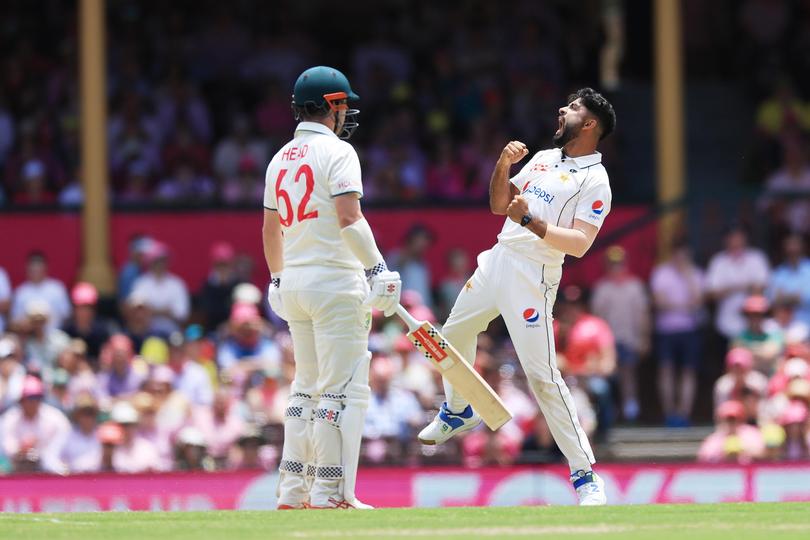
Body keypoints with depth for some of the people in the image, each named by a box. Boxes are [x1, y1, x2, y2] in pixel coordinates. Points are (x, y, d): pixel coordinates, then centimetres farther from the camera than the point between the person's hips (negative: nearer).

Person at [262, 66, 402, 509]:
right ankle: (331, 494, -9)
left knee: (307, 387, 15)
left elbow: (270, 228, 21)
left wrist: (277, 281, 30)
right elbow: (349, 219, -20)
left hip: (293, 283, 8)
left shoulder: (281, 158, 15)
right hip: (334, 282, -8)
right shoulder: (336, 152, -9)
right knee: (344, 390, -6)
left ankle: (293, 491, 12)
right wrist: (378, 269, -17)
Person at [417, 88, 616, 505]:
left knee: (542, 376, -14)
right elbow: (499, 204, 17)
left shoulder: (595, 182, -9)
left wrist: (530, 221, -29)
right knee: (454, 333, 24)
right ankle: (458, 412, 49)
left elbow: (579, 244, -20)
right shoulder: (542, 158, 15)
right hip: (496, 263, 8)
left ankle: (585, 474, -10)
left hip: (533, 279, -8)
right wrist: (503, 165, 0)